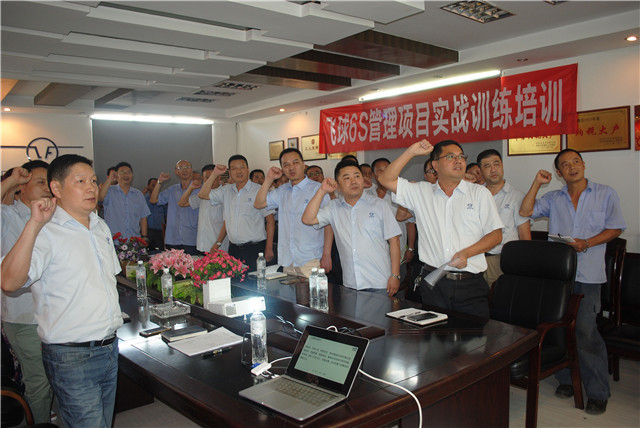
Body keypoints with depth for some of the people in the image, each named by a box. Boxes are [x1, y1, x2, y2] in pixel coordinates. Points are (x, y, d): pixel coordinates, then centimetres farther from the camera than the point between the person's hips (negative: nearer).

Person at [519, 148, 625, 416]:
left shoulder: (606, 194, 8)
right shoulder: (553, 198, 14)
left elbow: (615, 229, 5)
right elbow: (525, 212, 4)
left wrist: (586, 243, -9)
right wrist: (537, 184, 1)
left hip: (588, 273, -3)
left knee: (585, 330, -7)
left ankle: (598, 391, 6)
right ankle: (566, 379, 20)